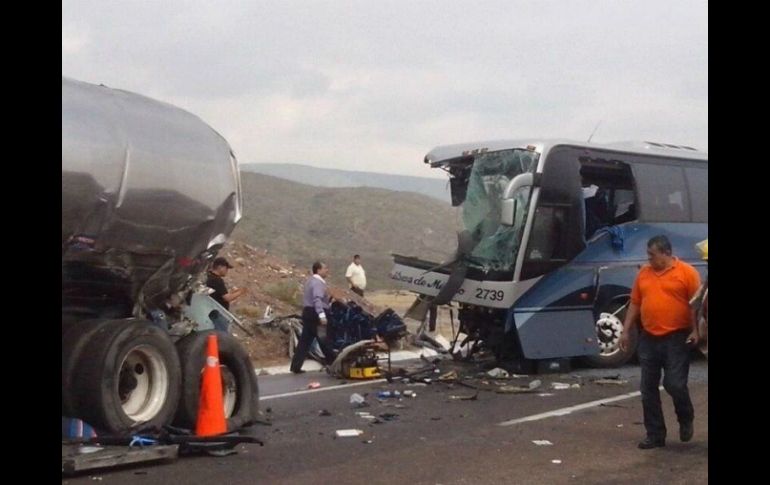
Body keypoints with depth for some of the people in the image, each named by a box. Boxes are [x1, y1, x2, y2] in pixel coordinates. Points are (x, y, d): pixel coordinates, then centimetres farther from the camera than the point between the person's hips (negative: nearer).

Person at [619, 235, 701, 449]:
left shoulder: (687, 272, -5)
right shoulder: (644, 273, 10)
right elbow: (635, 303, 14)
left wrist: (695, 330, -15)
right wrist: (626, 331, 11)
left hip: (676, 338, -5)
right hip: (649, 339, 5)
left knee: (675, 384, -8)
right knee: (648, 389, 5)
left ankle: (686, 419, 23)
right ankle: (655, 434, 14)